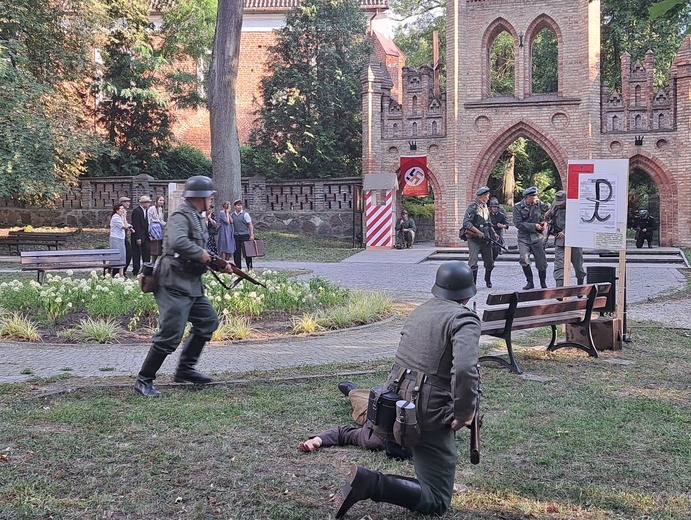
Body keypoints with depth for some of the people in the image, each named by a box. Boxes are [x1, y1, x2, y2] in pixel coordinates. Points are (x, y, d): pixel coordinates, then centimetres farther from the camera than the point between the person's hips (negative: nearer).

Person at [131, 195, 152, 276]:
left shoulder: (145, 210, 13)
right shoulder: (137, 211, -15)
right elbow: (136, 225, -19)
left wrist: (148, 234, 12)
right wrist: (138, 238, -22)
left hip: (145, 236, 8)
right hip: (138, 236, -8)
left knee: (147, 251, 6)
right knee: (137, 254, -1)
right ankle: (136, 271, 6)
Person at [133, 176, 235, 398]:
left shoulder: (197, 218, 17)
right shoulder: (180, 216, -15)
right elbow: (177, 242, -34)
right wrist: (201, 253, -20)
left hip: (192, 285, 11)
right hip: (174, 285, -11)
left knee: (208, 321, 17)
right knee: (170, 335, -12)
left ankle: (185, 369, 23)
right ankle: (143, 381, -2)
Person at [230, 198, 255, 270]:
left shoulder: (245, 214, -2)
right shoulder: (232, 215, 9)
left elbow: (250, 225, -2)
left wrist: (252, 235, -8)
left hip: (245, 235, -3)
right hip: (236, 236, 3)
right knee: (236, 252, 4)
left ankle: (249, 268, 6)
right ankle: (238, 268, 11)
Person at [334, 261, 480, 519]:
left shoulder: (421, 310, 10)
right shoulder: (464, 319, -14)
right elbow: (463, 370, -30)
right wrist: (462, 417, -18)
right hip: (428, 417, -8)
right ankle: (372, 484, -22)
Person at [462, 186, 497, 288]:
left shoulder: (485, 207, 14)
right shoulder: (473, 207, -11)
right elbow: (466, 223, -20)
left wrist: (493, 233, 9)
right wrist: (479, 232, -21)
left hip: (485, 239, 7)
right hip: (474, 239, -7)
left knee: (489, 262, 13)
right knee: (473, 263, -10)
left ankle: (488, 280, 35)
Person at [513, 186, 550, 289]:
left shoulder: (539, 204, 0)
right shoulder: (518, 207, -6)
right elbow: (518, 223, -13)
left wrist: (545, 222, -4)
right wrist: (534, 226, -16)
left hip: (537, 238, 2)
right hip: (524, 239, -2)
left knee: (541, 262, 4)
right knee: (524, 259, -20)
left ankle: (543, 283, 25)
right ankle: (530, 282, -1)